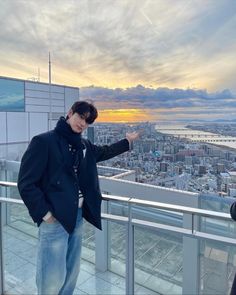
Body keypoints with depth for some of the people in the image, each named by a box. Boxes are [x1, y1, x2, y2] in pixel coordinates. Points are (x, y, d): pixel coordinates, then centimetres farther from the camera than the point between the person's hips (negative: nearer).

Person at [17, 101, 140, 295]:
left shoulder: (84, 145, 8)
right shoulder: (43, 141, -12)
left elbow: (104, 152, 29)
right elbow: (26, 183, -13)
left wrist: (127, 141, 35)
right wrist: (45, 213, -15)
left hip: (77, 216, 7)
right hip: (54, 218, -6)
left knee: (72, 273, 19)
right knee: (53, 279, 3)